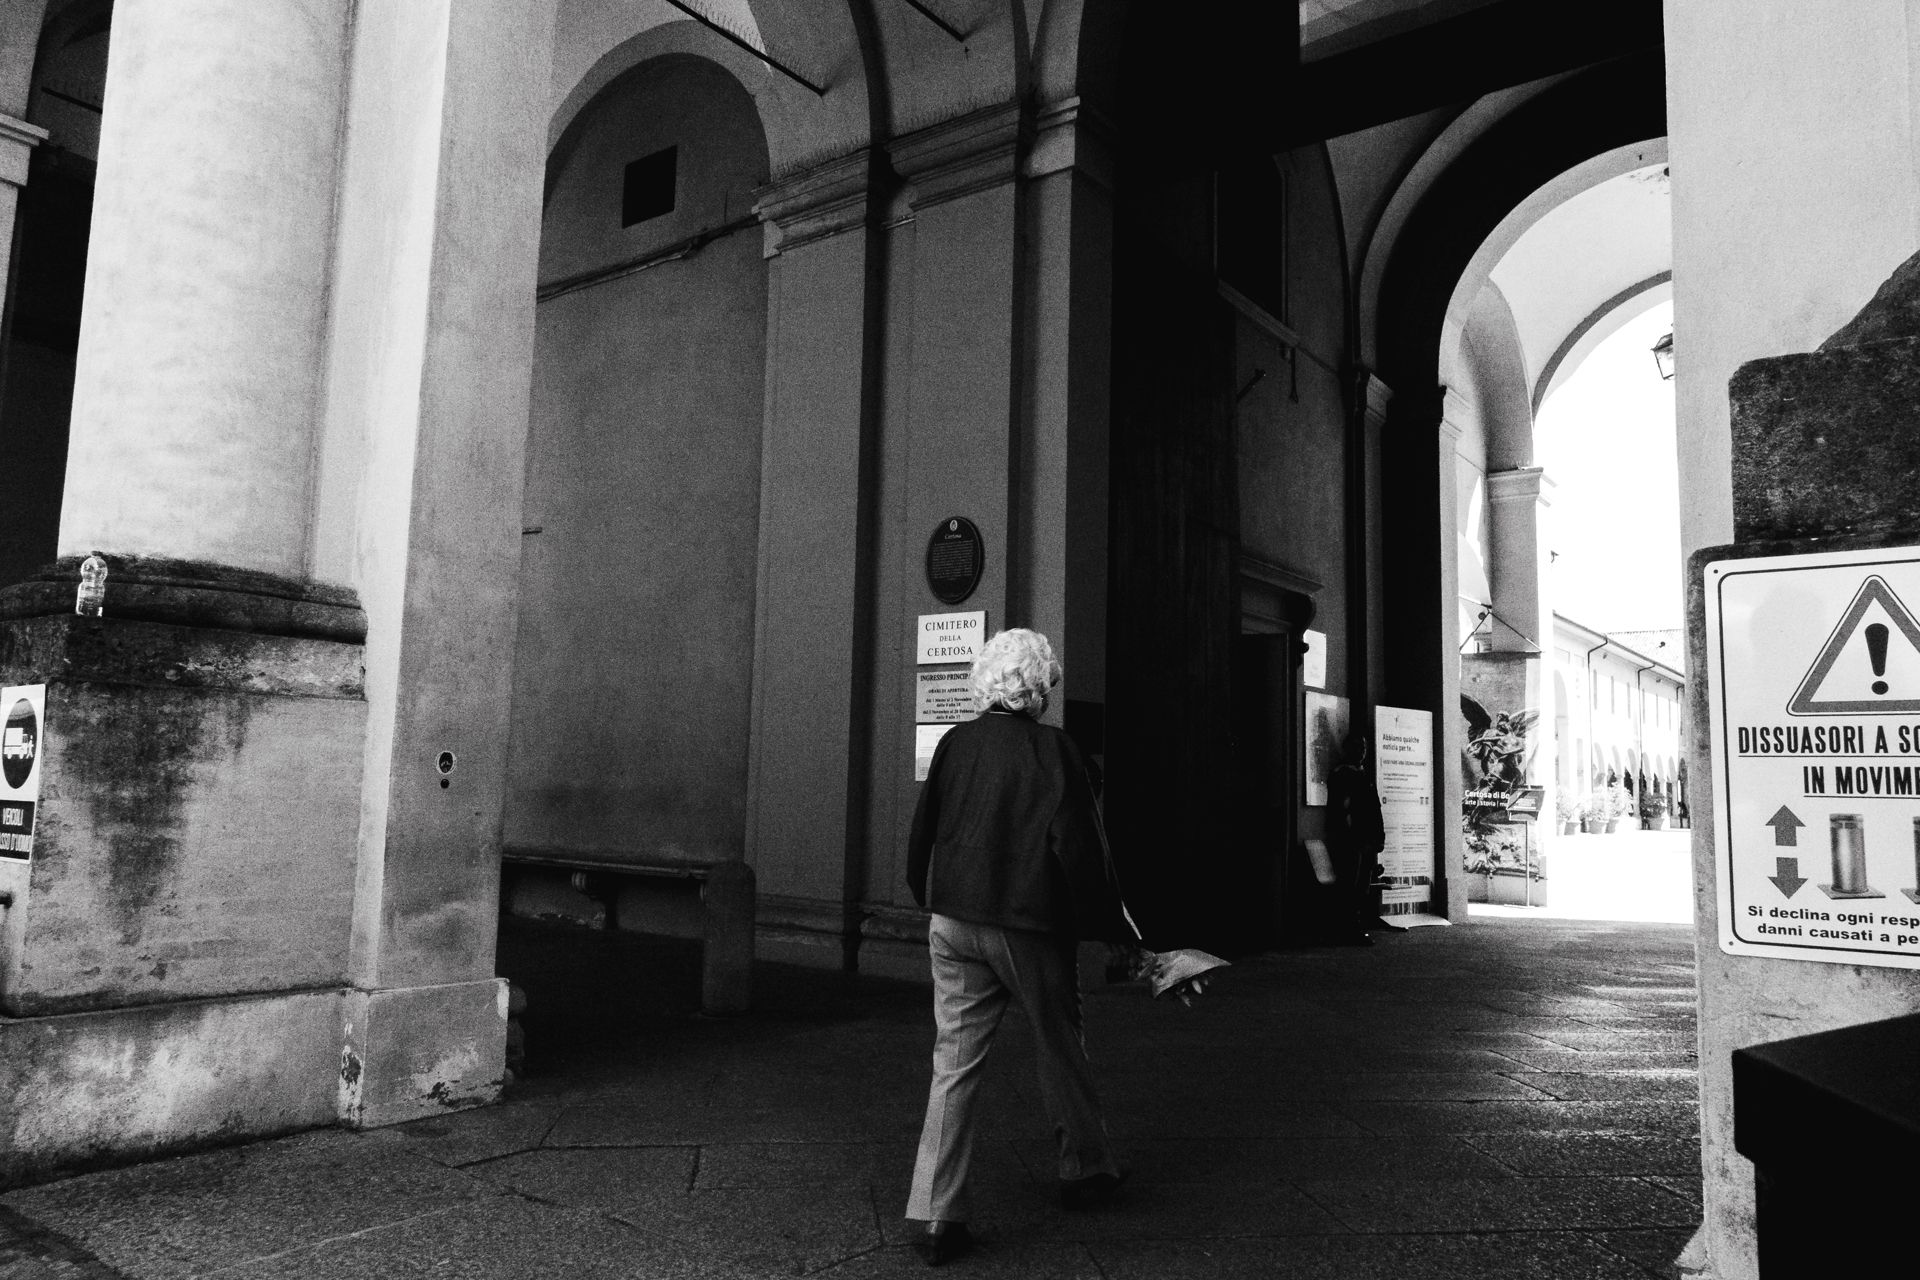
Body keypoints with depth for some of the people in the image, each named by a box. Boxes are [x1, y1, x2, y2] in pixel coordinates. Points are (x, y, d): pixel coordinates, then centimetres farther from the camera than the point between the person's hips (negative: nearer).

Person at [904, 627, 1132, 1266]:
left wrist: (932, 903, 23)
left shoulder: (954, 743, 1)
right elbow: (1079, 848, -12)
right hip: (1029, 927, -3)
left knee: (953, 1064, 5)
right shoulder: (1051, 748, -11)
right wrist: (1109, 925, -1)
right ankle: (1087, 1170, 36)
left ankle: (936, 1214, 4)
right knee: (1060, 1051, 17)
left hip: (953, 924, 3)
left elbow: (921, 834, 8)